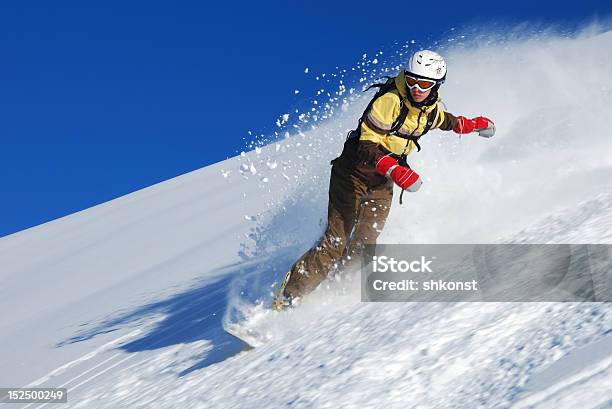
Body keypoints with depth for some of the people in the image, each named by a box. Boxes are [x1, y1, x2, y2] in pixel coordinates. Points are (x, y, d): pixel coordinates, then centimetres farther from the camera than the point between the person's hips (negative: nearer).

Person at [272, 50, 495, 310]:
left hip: (382, 185, 6)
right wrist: (396, 171, -43)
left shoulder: (431, 108, -1)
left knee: (363, 249, -6)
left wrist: (472, 124, 20)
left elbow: (444, 121, 27)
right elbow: (367, 147, -30)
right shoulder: (390, 101, -24)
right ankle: (287, 297, 1)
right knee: (336, 245, -10)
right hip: (353, 174, -6)